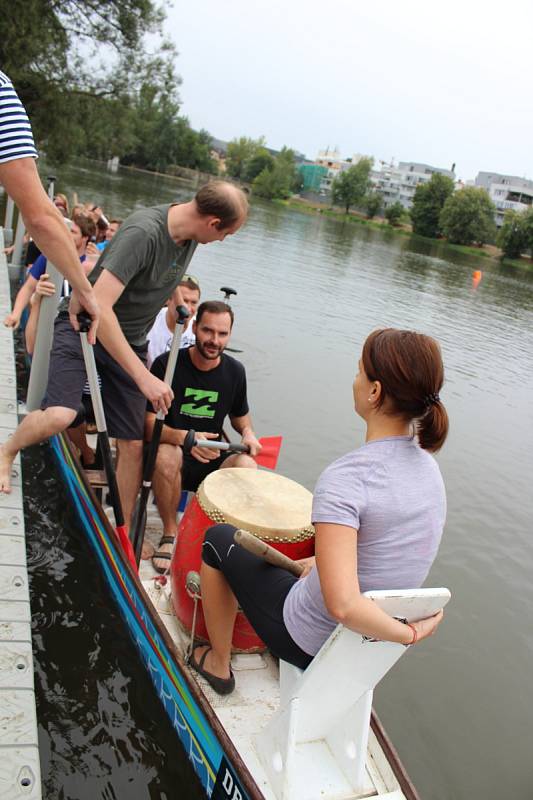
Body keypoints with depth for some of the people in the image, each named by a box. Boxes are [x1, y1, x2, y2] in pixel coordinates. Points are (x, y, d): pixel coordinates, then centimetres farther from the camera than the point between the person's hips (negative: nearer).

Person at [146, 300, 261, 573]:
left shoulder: (235, 371, 3)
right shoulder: (167, 364, -11)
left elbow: (240, 415, 19)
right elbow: (150, 425, -14)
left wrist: (247, 433, -5)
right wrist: (184, 437, -33)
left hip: (213, 458, 3)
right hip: (174, 452, -3)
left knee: (247, 466, -29)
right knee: (167, 455, -38)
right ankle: (170, 532, -12)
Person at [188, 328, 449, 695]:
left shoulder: (345, 477, -31)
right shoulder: (428, 466, -6)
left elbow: (342, 605, -39)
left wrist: (408, 633, -23)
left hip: (310, 643, -7)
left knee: (218, 539, 13)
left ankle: (218, 663, 30)